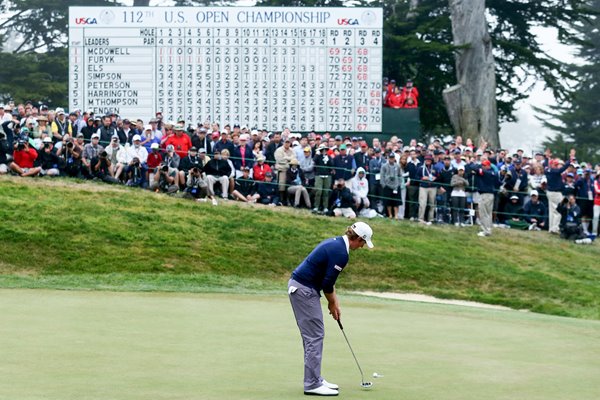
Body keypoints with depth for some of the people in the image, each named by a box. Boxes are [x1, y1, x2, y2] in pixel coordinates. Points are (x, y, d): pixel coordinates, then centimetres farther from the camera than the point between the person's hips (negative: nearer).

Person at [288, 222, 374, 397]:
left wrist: (334, 302, 17)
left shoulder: (335, 242, 13)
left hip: (298, 286, 10)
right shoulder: (341, 253, -18)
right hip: (305, 290, -10)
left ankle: (315, 379, 19)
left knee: (313, 336, 14)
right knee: (315, 336, -6)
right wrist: (333, 303, 3)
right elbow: (327, 284, -15)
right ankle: (312, 384, -4)